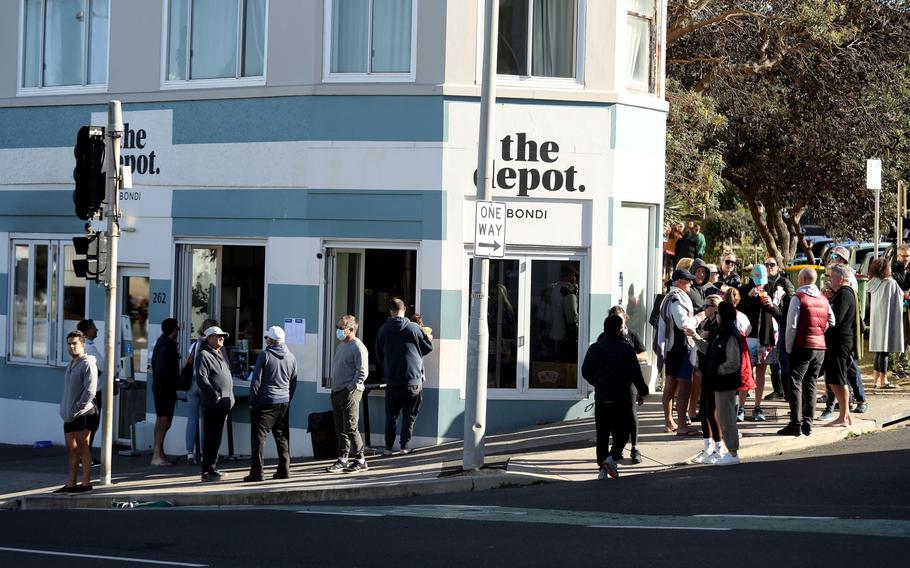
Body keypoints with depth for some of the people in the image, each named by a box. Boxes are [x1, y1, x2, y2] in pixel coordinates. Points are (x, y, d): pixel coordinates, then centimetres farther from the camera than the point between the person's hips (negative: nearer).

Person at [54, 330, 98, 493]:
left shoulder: (88, 364, -11)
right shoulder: (71, 364, 16)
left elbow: (90, 391, -18)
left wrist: (77, 409, -18)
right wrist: (65, 410, 15)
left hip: (83, 414, -9)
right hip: (69, 415, 9)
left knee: (82, 446, -6)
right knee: (71, 449, 11)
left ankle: (86, 482, -2)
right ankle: (71, 483, 17)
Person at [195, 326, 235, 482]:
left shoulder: (221, 355, 21)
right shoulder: (204, 355, -8)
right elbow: (201, 379, -18)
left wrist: (229, 397, 19)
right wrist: (214, 395, -22)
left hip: (223, 404, 9)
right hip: (212, 405, -9)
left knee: (216, 438, 13)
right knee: (211, 438, -8)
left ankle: (210, 469, 20)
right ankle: (207, 471, -5)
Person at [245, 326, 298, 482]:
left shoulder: (265, 355, -9)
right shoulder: (291, 357, 8)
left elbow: (256, 381, -9)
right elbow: (293, 383, 14)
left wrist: (252, 402, -2)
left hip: (266, 401, -6)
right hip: (284, 403, 6)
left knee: (258, 436, -4)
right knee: (282, 437, 14)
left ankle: (256, 472, -7)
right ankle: (284, 470, 14)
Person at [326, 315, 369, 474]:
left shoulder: (358, 348, -11)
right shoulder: (341, 346, 18)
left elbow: (362, 372, -16)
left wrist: (350, 389, -18)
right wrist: (334, 388, 15)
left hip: (350, 392, -9)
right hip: (337, 392, 9)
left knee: (350, 428, -9)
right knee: (340, 429, 10)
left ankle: (360, 461, -2)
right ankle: (342, 460, 14)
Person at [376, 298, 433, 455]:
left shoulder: (383, 330, 0)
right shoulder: (413, 328, -9)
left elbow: (379, 356, 9)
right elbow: (429, 347, 0)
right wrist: (425, 334, 21)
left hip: (392, 381, 2)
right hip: (413, 381, -2)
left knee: (391, 415, 11)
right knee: (409, 415, 9)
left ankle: (388, 447, 10)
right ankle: (404, 446, 9)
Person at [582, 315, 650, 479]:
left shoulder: (594, 348, 3)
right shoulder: (626, 349, -10)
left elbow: (585, 371, 10)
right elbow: (635, 373, -10)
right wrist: (642, 391, 3)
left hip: (601, 398, 3)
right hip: (622, 399, -3)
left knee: (602, 435, 9)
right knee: (622, 432, 6)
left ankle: (603, 468, 4)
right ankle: (613, 457, -16)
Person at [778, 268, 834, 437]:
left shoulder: (798, 299, -8)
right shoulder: (824, 300, 11)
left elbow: (792, 326, -10)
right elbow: (832, 323, 11)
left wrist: (789, 348, -4)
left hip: (803, 347, -6)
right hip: (820, 347, 6)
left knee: (795, 384, -4)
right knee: (810, 385, 11)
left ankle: (796, 424, -10)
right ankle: (808, 423, 9)